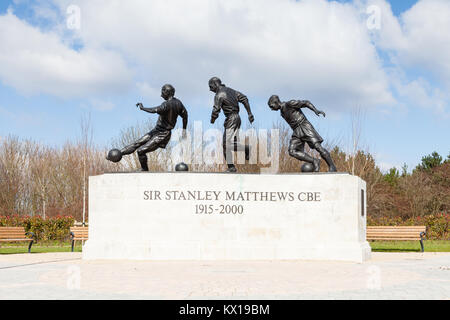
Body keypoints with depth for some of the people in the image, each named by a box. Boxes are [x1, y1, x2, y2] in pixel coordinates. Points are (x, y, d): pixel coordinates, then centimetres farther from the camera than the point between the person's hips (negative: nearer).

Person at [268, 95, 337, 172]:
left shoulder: (290, 103, -5)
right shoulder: (282, 112, 19)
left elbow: (306, 103, -7)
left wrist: (316, 110, -22)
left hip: (305, 127, -7)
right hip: (297, 132, 7)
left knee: (318, 147, -17)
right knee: (292, 152, -15)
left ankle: (332, 167, -6)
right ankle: (314, 161, -15)